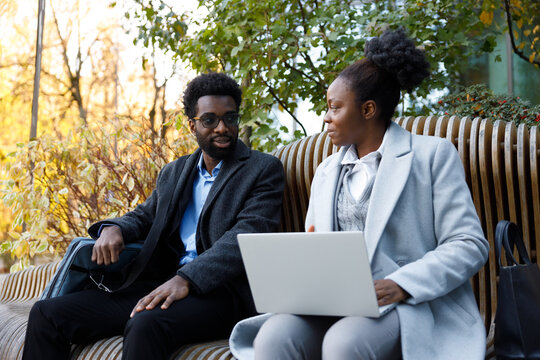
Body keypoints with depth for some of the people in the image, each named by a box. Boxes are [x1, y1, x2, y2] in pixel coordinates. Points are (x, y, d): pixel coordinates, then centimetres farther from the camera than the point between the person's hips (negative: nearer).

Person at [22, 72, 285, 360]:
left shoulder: (264, 169, 3)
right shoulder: (173, 173, 24)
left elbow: (247, 236, -11)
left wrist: (186, 279, -26)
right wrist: (113, 228, 0)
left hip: (218, 290, -6)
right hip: (160, 285, 6)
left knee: (146, 325, -39)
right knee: (46, 314, -7)